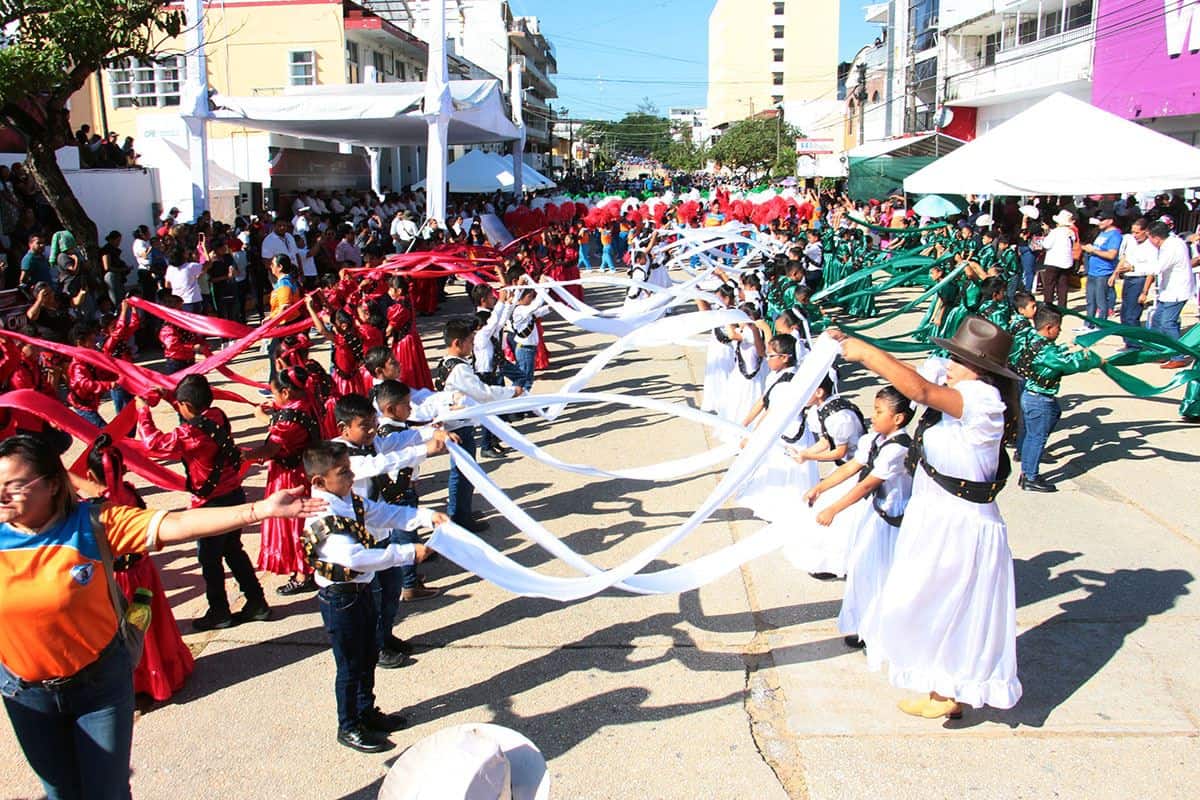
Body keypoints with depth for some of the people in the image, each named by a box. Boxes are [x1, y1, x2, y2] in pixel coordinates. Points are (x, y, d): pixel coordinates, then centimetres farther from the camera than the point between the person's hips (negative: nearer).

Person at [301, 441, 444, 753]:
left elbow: (385, 514, 7)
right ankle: (348, 727, 26)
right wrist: (408, 553, -35)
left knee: (368, 656, 23)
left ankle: (366, 711, 42)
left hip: (361, 590, 9)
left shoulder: (351, 500, 0)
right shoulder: (322, 517, -28)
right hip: (340, 598, -9)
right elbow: (354, 557, -36)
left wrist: (428, 516, -8)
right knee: (350, 665, 7)